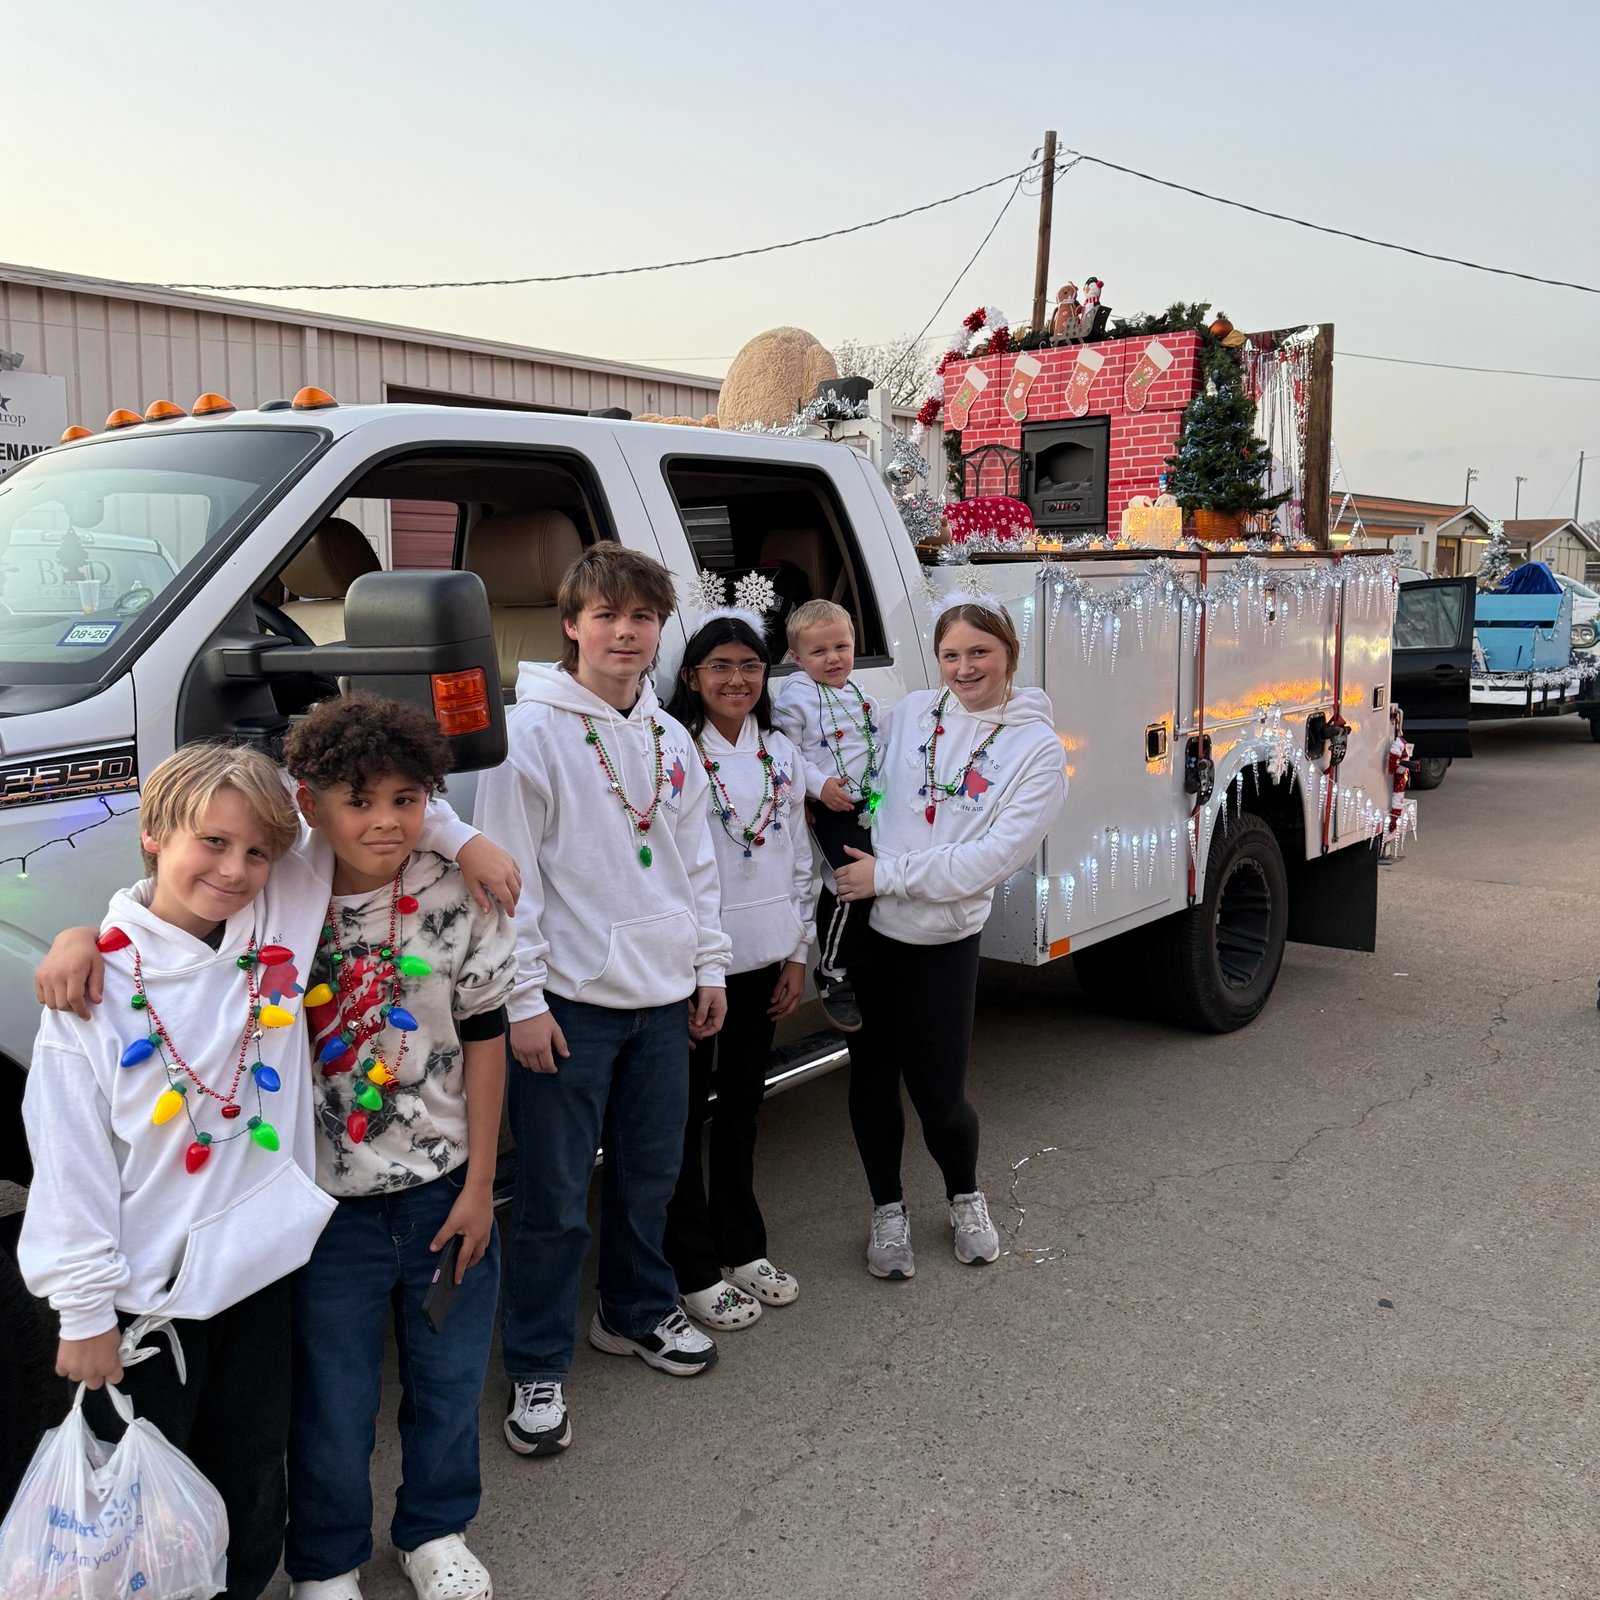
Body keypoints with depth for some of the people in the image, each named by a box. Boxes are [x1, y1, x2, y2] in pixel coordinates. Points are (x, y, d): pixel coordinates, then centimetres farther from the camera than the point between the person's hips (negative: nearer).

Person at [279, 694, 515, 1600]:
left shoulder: (458, 897, -10)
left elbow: (484, 1037, -3)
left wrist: (479, 1183, -2)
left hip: (445, 1189, 2)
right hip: (328, 1202, -1)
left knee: (450, 1376, 17)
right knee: (333, 1398, 11)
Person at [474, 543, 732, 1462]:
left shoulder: (672, 739, 11)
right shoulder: (532, 731, -9)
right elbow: (509, 875, -12)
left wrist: (710, 965, 12)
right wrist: (523, 997, -14)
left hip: (662, 995, 6)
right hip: (571, 1002, -6)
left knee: (652, 1173, 18)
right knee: (557, 1197, 2)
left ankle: (639, 1313, 39)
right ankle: (537, 1370, 17)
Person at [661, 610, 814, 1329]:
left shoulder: (780, 753, 8)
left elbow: (799, 859, 12)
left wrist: (797, 955, 10)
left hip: (762, 960, 6)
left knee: (742, 1103, 17)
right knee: (686, 1112, 4)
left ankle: (742, 1248, 32)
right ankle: (693, 1271, 18)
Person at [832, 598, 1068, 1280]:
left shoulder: (1037, 749, -6)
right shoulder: (910, 713, 4)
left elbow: (995, 855, -14)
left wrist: (888, 876, -16)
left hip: (943, 937, -3)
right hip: (867, 923, 3)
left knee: (938, 1091, 3)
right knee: (872, 1076, 10)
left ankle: (966, 1198, 34)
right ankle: (888, 1210, 32)